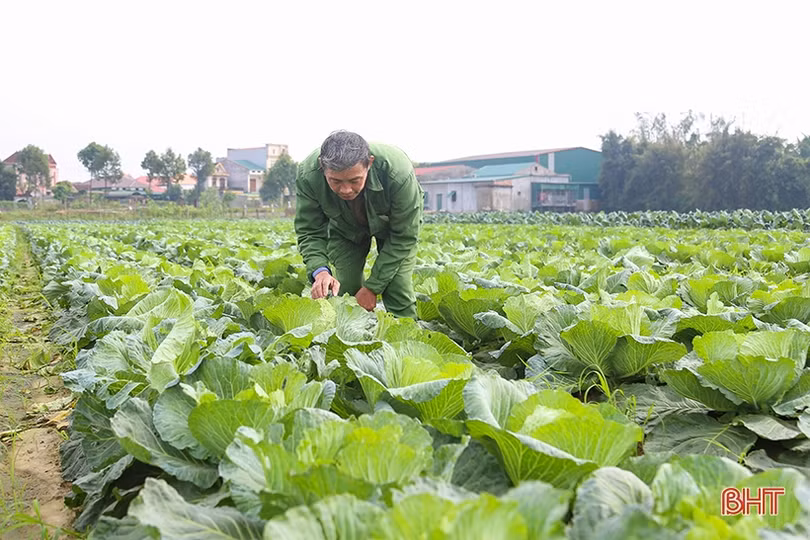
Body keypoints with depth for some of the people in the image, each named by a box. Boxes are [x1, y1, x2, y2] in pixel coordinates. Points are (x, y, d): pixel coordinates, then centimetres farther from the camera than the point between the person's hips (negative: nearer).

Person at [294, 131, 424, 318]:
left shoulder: (398, 173, -40)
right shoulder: (308, 176, -34)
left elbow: (404, 237, -28)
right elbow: (309, 232, -20)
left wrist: (372, 287, -27)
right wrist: (320, 271, -40)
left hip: (393, 223, -2)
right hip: (344, 229, 2)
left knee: (398, 294, -14)